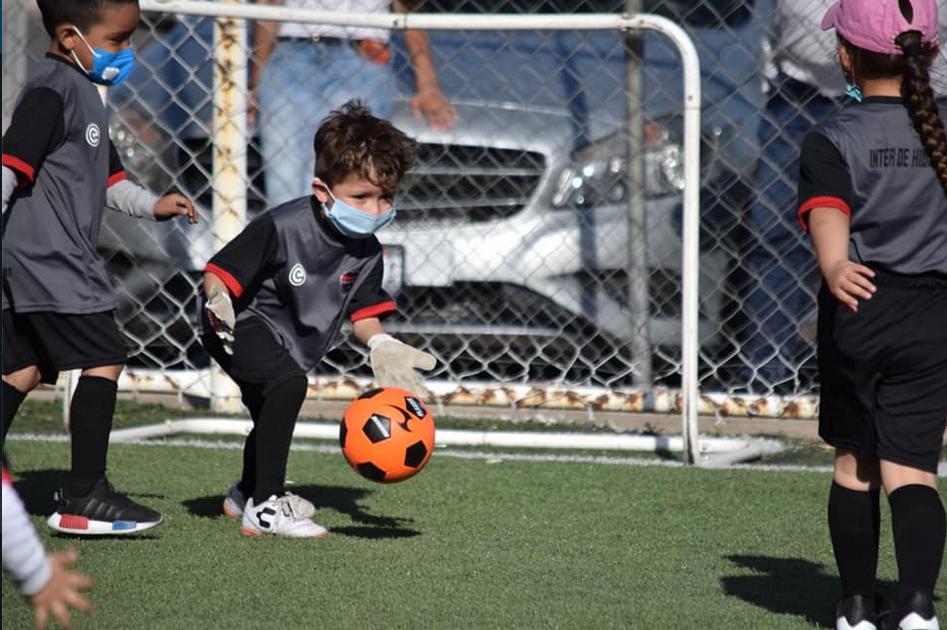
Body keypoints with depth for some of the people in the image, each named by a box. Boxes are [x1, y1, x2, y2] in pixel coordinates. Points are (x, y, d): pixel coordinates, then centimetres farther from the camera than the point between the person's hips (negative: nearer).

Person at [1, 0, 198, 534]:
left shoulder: (83, 92, 19)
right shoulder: (52, 90, -14)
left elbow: (104, 178, 29)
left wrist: (152, 205, 17)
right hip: (52, 260, -11)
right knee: (104, 359, -10)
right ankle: (85, 497, -9)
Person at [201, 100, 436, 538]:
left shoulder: (366, 252, -10)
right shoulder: (282, 227, -30)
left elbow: (362, 312, 1)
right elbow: (219, 272, -26)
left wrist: (380, 345, -18)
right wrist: (219, 302, -46)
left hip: (291, 341, 8)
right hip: (245, 325, -8)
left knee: (271, 415, 27)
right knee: (288, 383, -32)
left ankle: (246, 493, 59)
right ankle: (263, 508, -26)